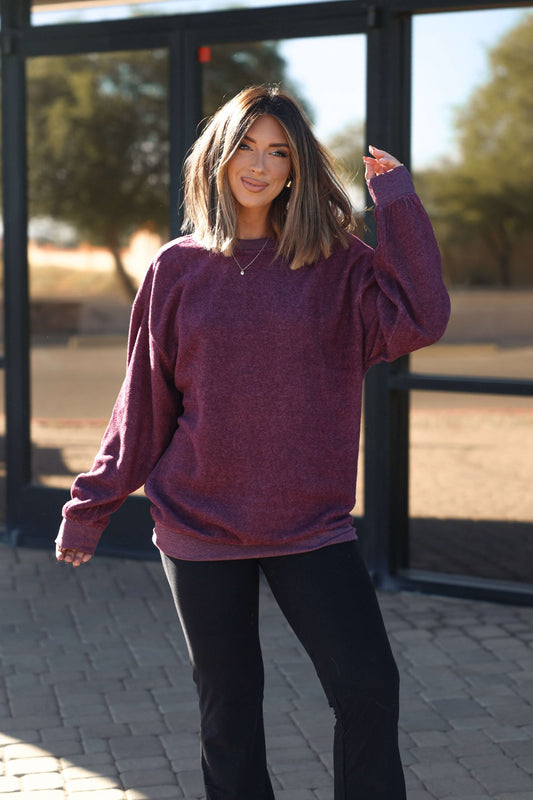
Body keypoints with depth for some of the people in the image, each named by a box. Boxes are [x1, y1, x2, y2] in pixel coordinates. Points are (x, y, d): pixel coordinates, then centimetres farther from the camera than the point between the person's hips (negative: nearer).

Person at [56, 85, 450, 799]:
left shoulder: (337, 265, 1)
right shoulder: (179, 269, 2)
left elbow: (421, 319, -16)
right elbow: (144, 403, 7)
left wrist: (397, 201, -13)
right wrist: (93, 506, 8)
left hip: (311, 522, 0)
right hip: (200, 528, 1)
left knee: (369, 691, -8)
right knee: (228, 706, 9)